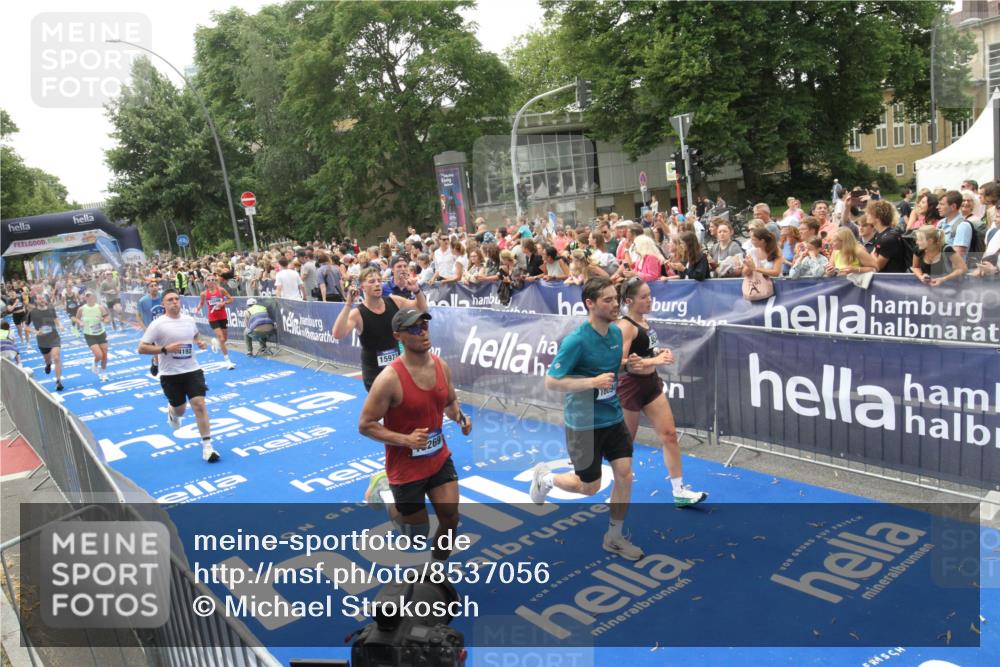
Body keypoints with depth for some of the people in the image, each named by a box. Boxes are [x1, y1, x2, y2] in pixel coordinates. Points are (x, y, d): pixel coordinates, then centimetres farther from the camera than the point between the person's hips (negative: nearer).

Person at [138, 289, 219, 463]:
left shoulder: (189, 320, 4)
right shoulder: (157, 324, -10)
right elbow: (141, 348, -10)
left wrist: (201, 342, 3)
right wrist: (165, 349, -22)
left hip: (192, 370, 2)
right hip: (170, 374, -2)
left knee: (199, 405, -11)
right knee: (180, 410, 12)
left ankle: (207, 447, -7)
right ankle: (172, 411, 53)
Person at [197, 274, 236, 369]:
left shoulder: (221, 290, -6)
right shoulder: (204, 294, -4)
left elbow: (231, 300, -2)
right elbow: (201, 303, 10)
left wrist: (223, 303, -20)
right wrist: (198, 308, -11)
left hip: (223, 316, 2)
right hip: (213, 318, -2)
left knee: (225, 338, 13)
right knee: (221, 339, -13)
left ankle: (215, 341, 50)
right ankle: (227, 361, -4)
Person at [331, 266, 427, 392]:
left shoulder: (394, 302, -3)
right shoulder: (357, 314, -16)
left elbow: (422, 308, 11)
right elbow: (338, 334, -32)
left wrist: (417, 290, -9)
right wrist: (348, 304, -36)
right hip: (373, 371, -4)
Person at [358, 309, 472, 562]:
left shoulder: (442, 366, -4)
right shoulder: (390, 379, -24)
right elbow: (365, 425, -18)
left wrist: (460, 417, -8)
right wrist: (405, 440, -28)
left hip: (440, 458, 5)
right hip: (406, 467, -5)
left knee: (451, 520, 3)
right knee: (419, 535, 11)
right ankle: (383, 489, 37)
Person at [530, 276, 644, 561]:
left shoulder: (616, 332, 0)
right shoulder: (576, 340, -22)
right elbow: (551, 382, -21)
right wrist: (593, 382, -27)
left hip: (614, 418, 6)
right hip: (583, 423, -6)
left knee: (625, 475, 3)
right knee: (589, 487, 7)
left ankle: (614, 537, 22)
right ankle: (545, 477, 36)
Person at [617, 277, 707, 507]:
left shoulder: (644, 321, 6)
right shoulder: (626, 326, -19)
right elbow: (621, 362, -28)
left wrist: (661, 352, 2)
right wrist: (655, 361, -31)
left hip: (652, 384, 8)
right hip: (631, 387, -8)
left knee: (669, 435, 4)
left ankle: (679, 492, 11)